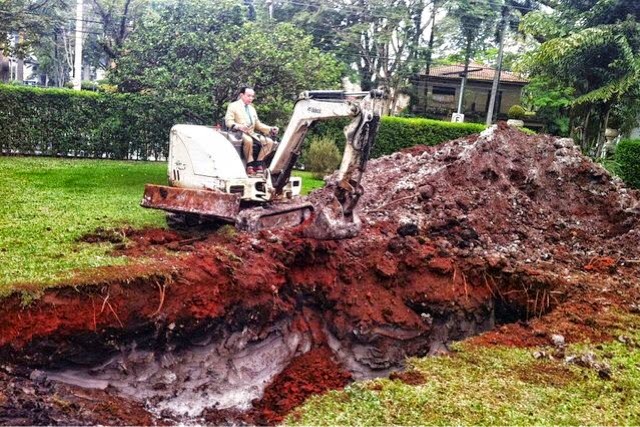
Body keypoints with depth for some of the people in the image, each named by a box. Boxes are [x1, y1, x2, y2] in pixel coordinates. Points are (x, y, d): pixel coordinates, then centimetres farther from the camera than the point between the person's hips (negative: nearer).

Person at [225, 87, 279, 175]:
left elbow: (258, 124, 26)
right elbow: (228, 121, -5)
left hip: (252, 133, 7)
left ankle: (258, 164, -16)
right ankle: (250, 165, -30)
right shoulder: (233, 106, 7)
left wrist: (270, 129, 8)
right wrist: (238, 126, -26)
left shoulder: (252, 109, 29)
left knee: (269, 141, -16)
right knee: (248, 140, -40)